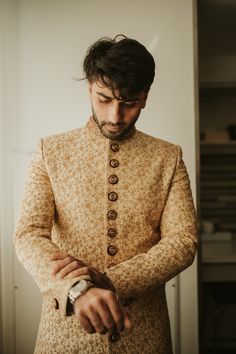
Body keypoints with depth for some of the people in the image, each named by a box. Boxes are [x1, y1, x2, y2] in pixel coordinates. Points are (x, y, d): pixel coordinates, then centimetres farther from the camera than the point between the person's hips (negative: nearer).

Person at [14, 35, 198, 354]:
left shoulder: (168, 159, 1)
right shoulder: (50, 152, 0)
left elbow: (183, 241, -7)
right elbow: (29, 234, -10)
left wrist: (105, 279, -21)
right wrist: (77, 289, -29)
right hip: (66, 326, 0)